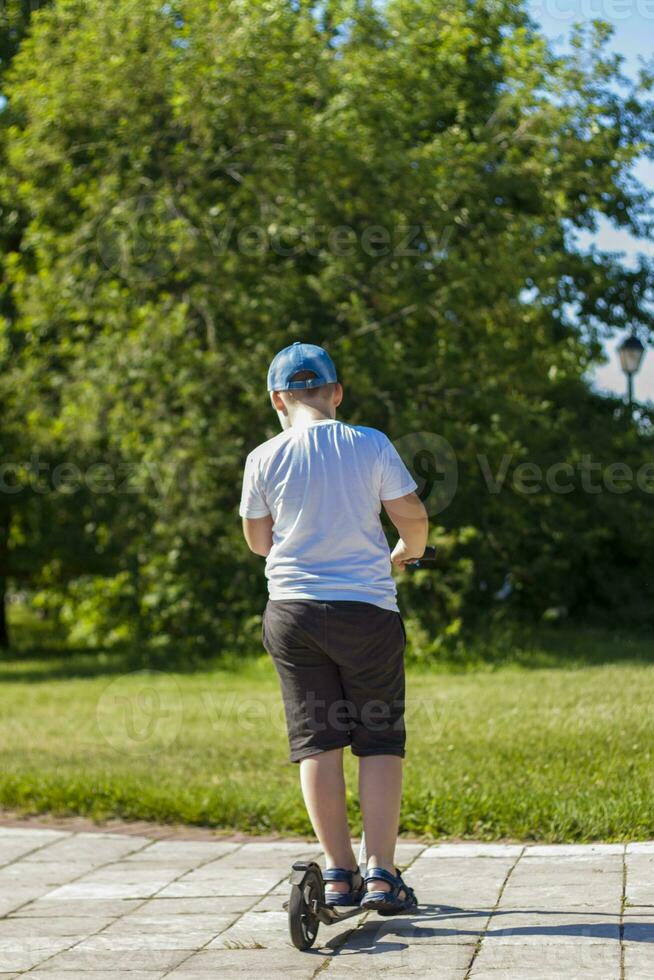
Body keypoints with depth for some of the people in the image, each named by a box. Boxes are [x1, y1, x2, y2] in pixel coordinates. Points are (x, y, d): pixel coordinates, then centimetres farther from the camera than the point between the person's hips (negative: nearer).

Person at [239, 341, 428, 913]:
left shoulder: (266, 459, -1)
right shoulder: (371, 445, -4)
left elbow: (259, 542, 9)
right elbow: (413, 517, -2)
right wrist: (406, 554, 20)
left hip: (292, 609, 1)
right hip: (367, 608, -1)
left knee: (317, 742, 8)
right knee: (381, 742, 5)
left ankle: (339, 872, 8)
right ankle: (381, 873, -1)